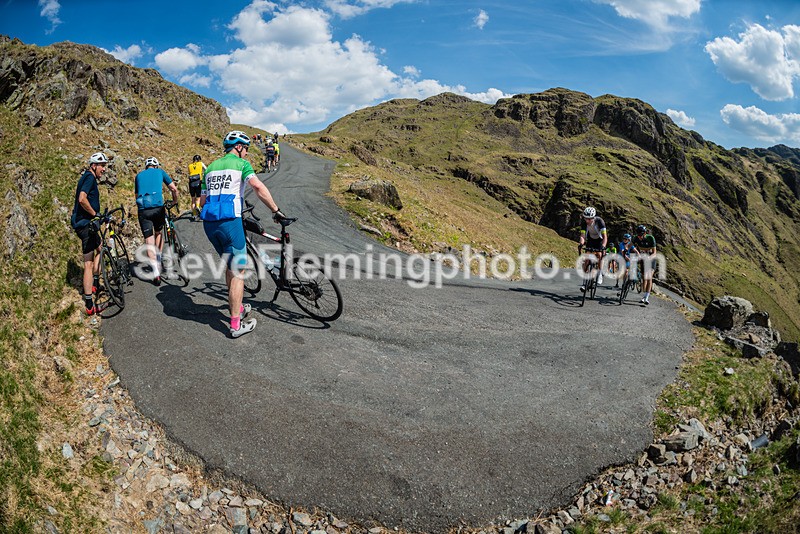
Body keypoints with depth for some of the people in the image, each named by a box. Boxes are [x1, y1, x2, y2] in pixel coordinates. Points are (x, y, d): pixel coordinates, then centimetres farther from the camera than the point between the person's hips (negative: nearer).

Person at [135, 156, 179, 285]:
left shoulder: (139, 175, 22)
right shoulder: (160, 172, 17)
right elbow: (174, 189, 13)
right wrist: (175, 202, 29)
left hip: (143, 209, 1)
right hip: (158, 207, -1)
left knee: (149, 241, 1)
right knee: (159, 233, 25)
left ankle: (156, 272, -7)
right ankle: (158, 260, 17)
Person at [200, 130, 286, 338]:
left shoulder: (211, 167, 22)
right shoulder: (241, 163, 2)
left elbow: (202, 201, 21)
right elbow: (258, 187, -16)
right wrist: (276, 210, -13)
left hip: (208, 222, 7)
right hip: (229, 221, -7)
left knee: (229, 266, 23)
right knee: (237, 272, 1)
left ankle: (236, 308, 35)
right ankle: (236, 325, 4)